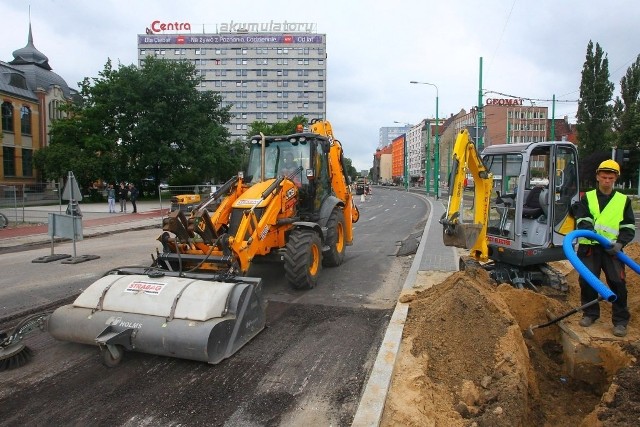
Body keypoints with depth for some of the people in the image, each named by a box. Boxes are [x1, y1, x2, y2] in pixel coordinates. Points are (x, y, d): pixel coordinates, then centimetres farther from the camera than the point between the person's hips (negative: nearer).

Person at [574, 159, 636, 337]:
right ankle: (590, 313, 22)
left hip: (612, 248, 0)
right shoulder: (587, 198, 7)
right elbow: (582, 220, -4)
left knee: (618, 283, -3)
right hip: (589, 246, 0)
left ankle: (620, 320, 10)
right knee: (587, 281, 5)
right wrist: (592, 232, -23)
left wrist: (620, 243, -11)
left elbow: (629, 227, 5)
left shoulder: (623, 200, 9)